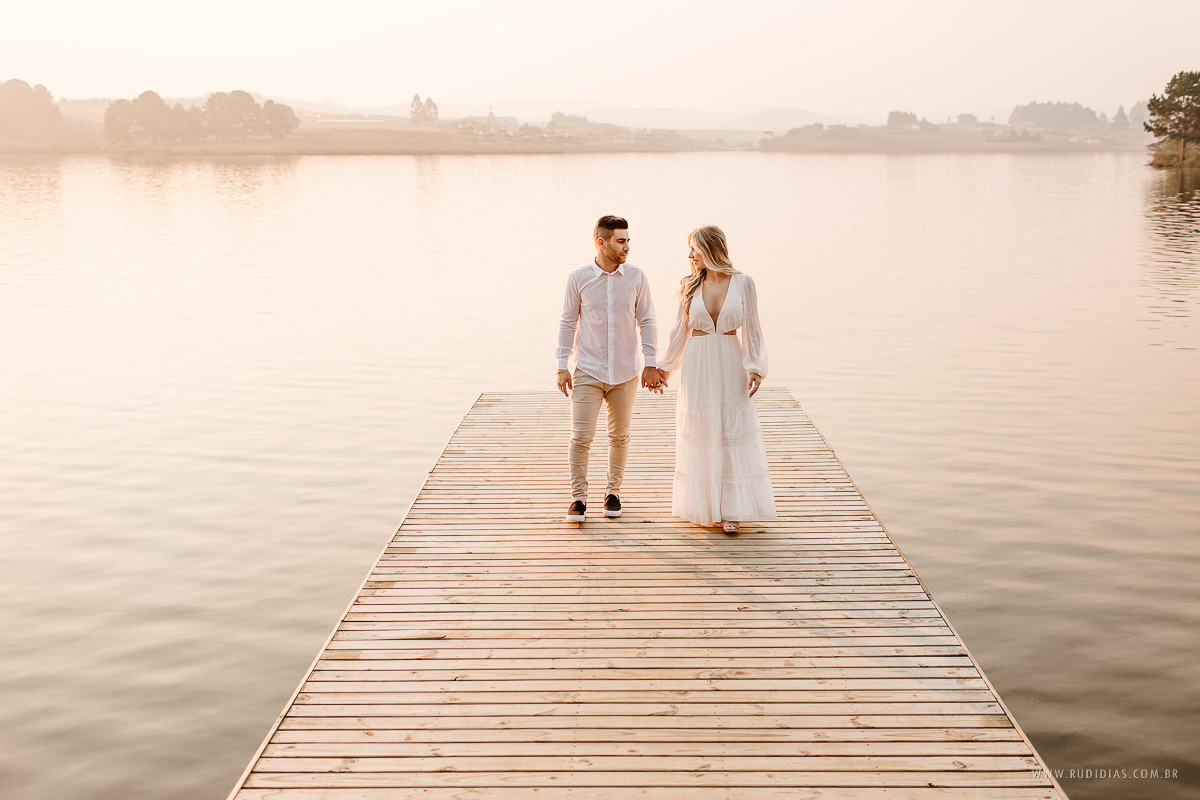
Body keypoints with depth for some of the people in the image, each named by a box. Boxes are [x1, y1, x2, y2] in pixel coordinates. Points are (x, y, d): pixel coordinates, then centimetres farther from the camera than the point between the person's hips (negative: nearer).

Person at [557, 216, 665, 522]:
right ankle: (578, 497, 9)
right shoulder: (578, 278, -4)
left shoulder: (636, 278, -2)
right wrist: (563, 366, -1)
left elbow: (647, 322, 5)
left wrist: (651, 364, 0)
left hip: (625, 372, 2)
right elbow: (568, 322, 2)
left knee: (619, 435, 11)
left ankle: (613, 492, 27)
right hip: (588, 371, -1)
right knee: (580, 436, -4)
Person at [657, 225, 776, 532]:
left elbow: (751, 329, -2)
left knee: (733, 434, -1)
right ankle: (703, 505, 18)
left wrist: (754, 368, -11)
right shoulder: (690, 285, 2)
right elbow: (681, 330, 9)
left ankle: (730, 509, 5)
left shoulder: (742, 283, -3)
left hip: (731, 365, -1)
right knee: (700, 435, 6)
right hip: (697, 365, 2)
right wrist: (665, 367, 12)